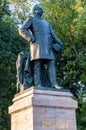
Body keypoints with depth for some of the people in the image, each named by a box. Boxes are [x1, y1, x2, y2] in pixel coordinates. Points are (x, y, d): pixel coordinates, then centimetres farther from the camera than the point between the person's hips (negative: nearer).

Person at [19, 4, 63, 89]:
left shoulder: (46, 23, 34)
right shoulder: (31, 19, 15)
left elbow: (52, 34, 27)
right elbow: (22, 30, 0)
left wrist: (59, 42, 10)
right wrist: (32, 39, -13)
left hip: (48, 45, 6)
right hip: (37, 44, -6)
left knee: (51, 63, -9)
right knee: (37, 64, -14)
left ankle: (54, 83, -17)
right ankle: (38, 84, -21)